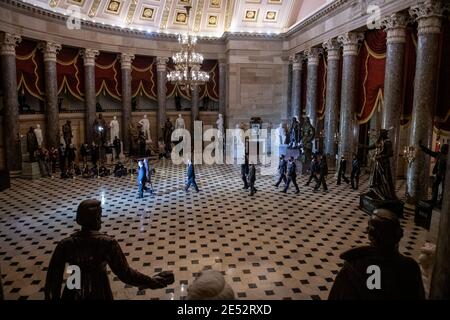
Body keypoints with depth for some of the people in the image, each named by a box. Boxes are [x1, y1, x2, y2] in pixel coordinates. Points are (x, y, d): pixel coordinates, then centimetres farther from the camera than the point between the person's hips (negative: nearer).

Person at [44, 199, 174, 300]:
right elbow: (124, 272, -21)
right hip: (99, 294, -2)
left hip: (73, 294, 2)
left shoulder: (65, 244, -14)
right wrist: (152, 282, -12)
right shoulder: (107, 243, -23)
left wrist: (53, 298, 8)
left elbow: (53, 277, -6)